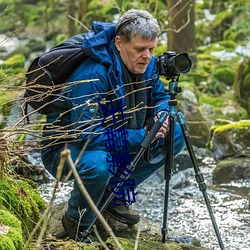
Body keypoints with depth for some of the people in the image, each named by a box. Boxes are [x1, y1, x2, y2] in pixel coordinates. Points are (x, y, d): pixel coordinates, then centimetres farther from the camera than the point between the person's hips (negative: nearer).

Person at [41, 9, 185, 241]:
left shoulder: (146, 65, -7)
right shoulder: (92, 76, -32)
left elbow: (160, 96, 12)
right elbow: (88, 135, -35)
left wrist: (161, 114, -13)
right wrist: (142, 136, -32)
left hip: (114, 141, 8)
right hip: (64, 148, -8)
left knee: (175, 136, -2)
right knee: (97, 164, -41)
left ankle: (114, 193, 8)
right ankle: (77, 222, -8)